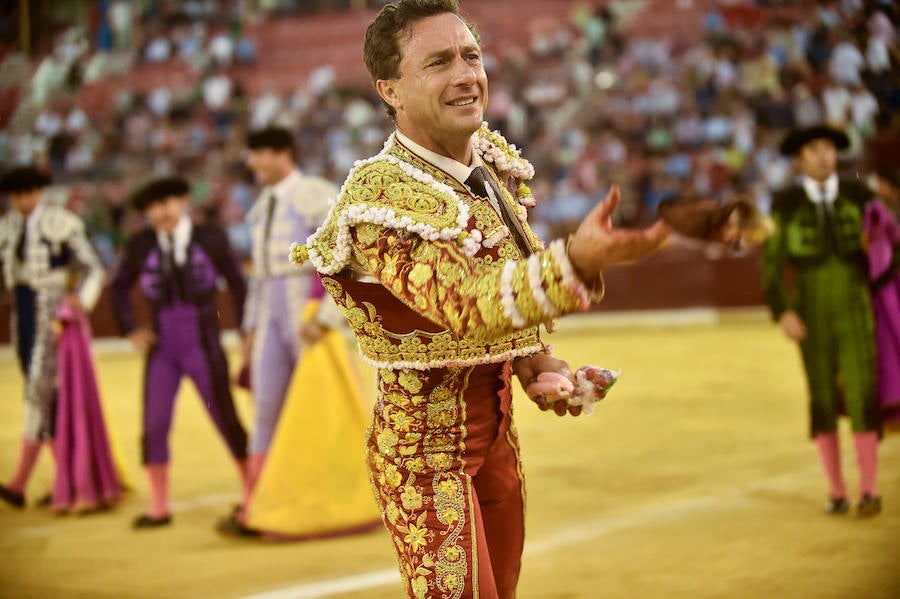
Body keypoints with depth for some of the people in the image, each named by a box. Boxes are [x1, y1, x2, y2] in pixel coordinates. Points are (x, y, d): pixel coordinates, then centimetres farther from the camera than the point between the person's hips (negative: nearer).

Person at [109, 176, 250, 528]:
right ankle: (159, 508, 9)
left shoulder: (211, 240, -4)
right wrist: (130, 330, 6)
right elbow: (119, 287, 15)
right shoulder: (141, 246, 0)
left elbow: (238, 285, 4)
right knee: (154, 426, -3)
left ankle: (252, 495, 21)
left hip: (204, 347, -2)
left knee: (226, 420, 4)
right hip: (162, 350, 2)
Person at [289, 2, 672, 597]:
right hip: (425, 440, -8)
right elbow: (467, 307, -35)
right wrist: (575, 259, -51)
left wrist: (536, 363, -2)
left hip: (498, 424, 8)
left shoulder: (495, 160, 3)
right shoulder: (380, 197, -22)